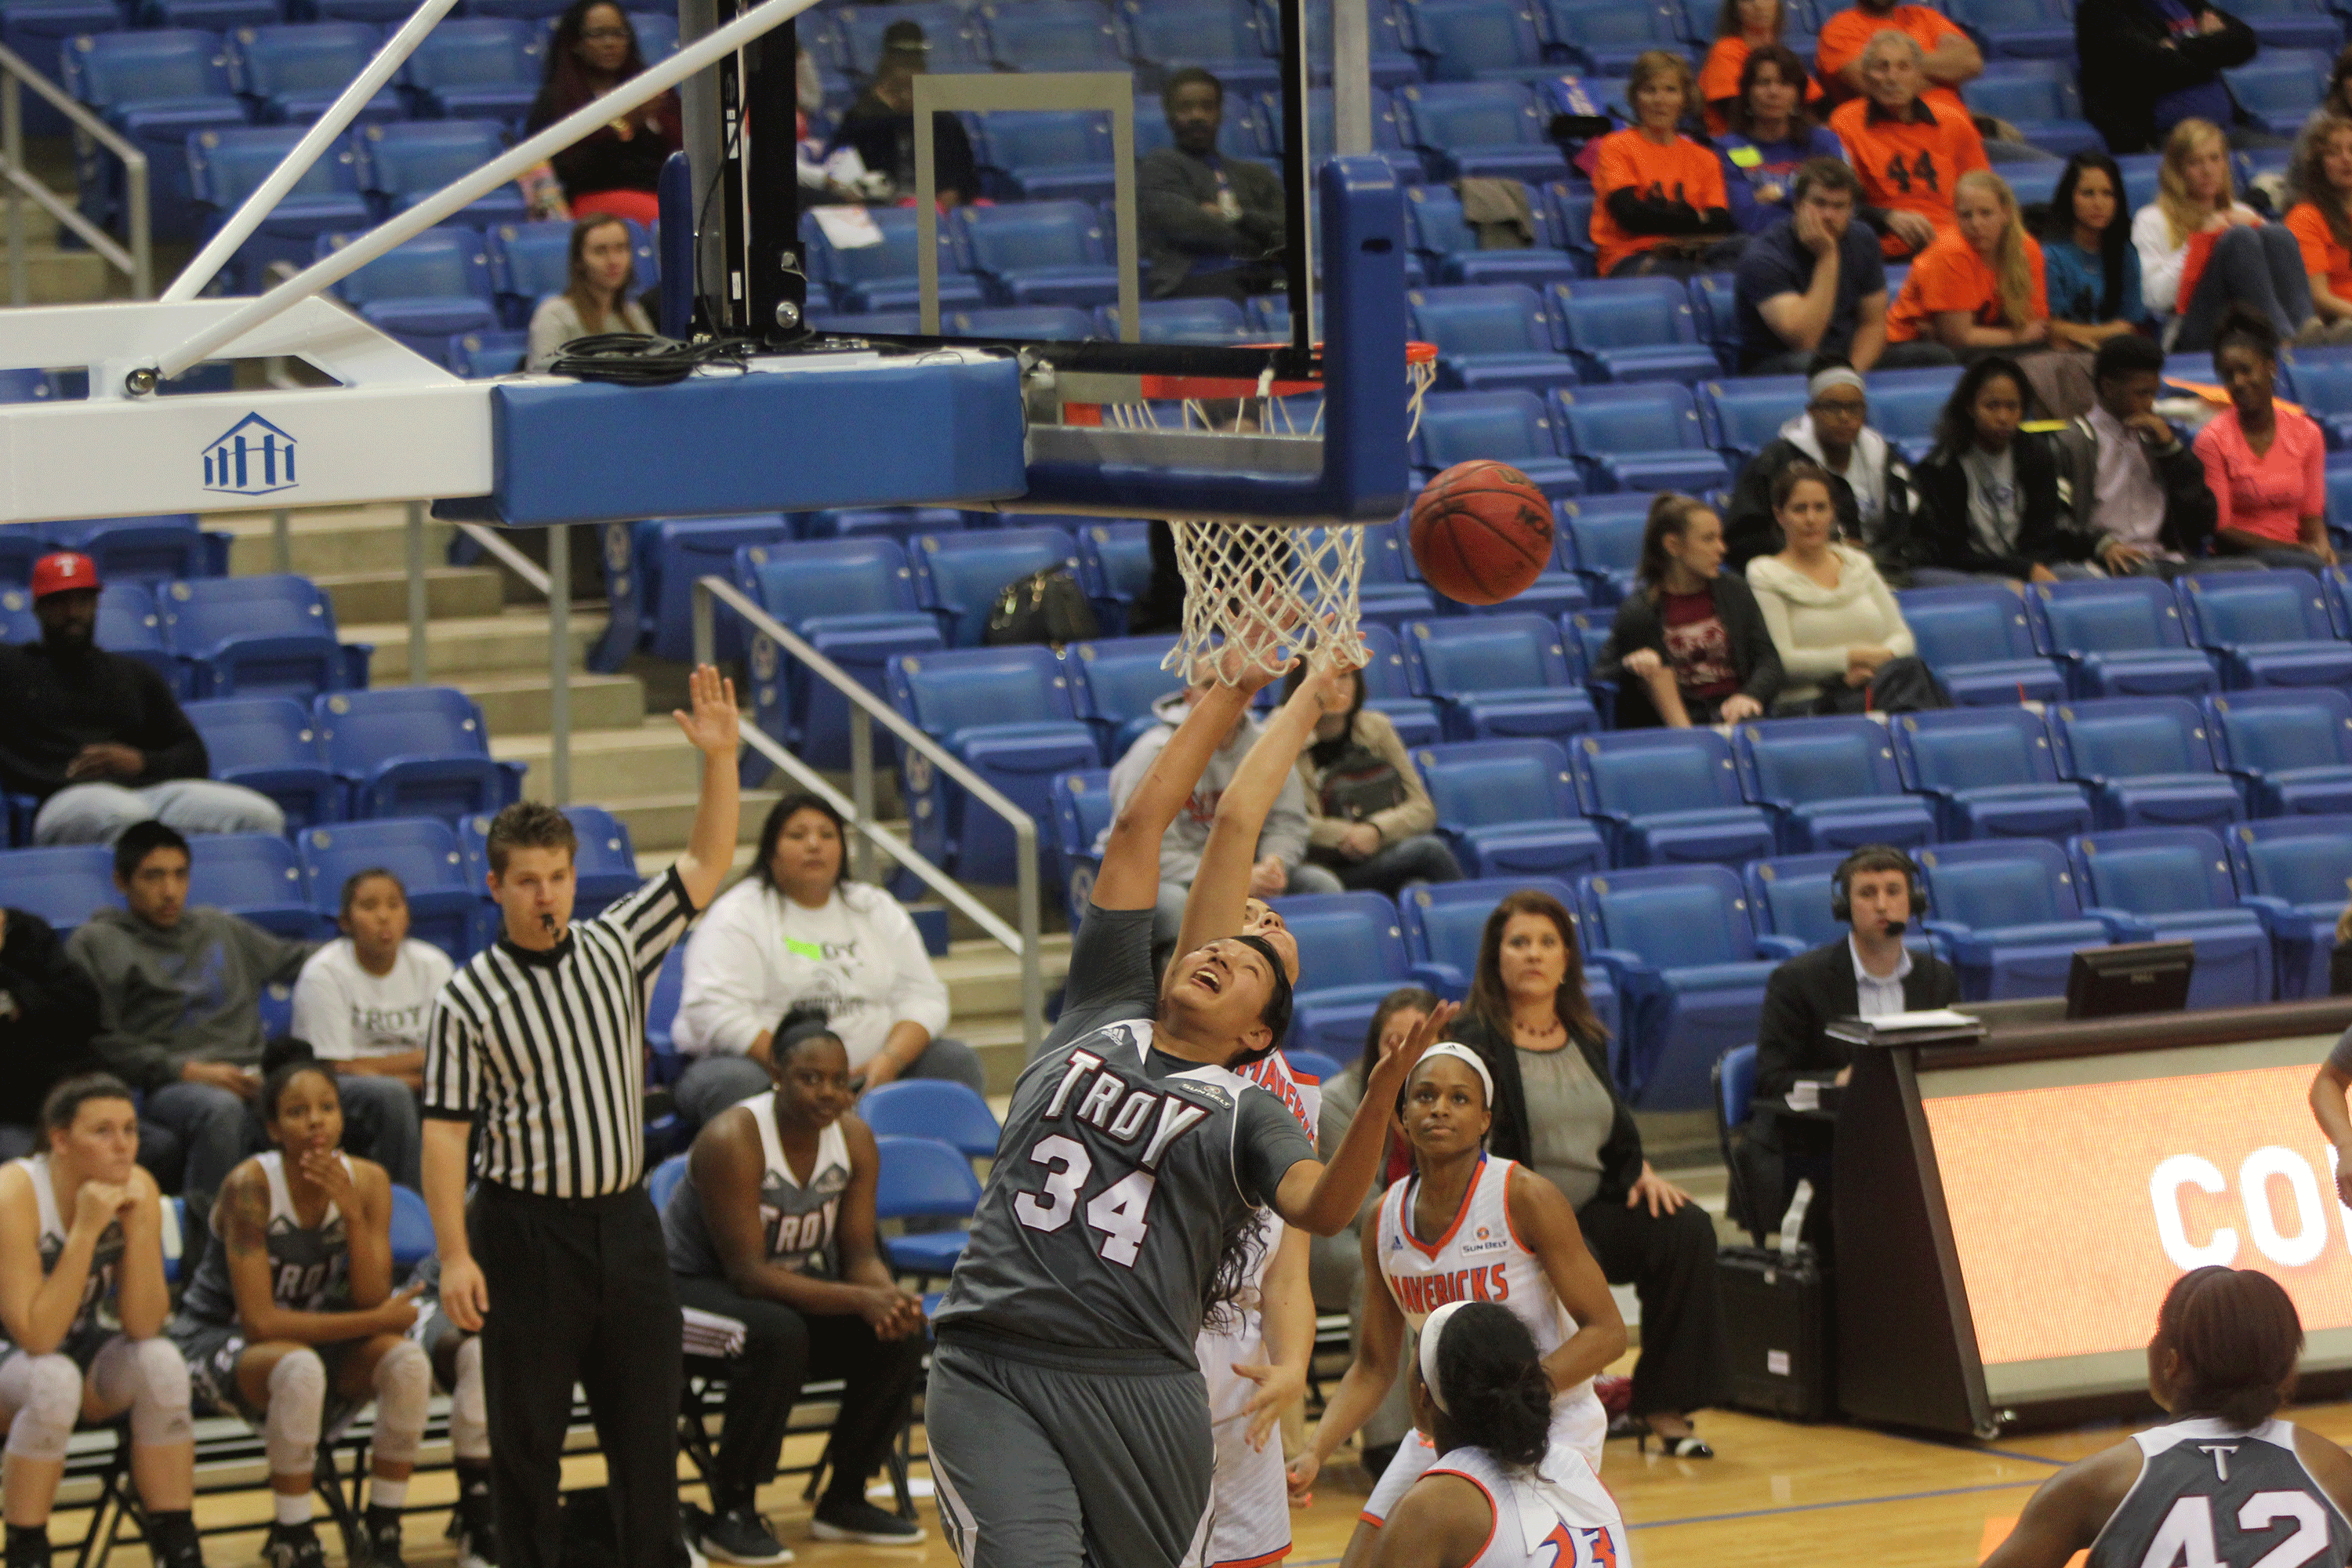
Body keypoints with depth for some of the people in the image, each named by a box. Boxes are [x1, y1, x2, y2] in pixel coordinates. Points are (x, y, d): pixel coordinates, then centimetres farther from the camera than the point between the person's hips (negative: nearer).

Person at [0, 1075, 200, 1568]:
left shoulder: (138, 1189, -12)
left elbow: (144, 1326, -15)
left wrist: (138, 1226, -26)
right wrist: (86, 1230, -35)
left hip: (84, 1348, 4)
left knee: (161, 1363, -25)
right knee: (55, 1379, -36)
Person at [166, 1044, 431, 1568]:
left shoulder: (368, 1181, -10)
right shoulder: (252, 1186, -24)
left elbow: (371, 1303, -15)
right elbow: (260, 1322, -26)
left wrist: (353, 1214, -29)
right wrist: (380, 1320, -22)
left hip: (311, 1333, 5)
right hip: (217, 1342, -5)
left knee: (406, 1360, -22)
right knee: (300, 1367, -37)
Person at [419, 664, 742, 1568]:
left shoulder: (615, 948, 6)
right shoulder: (468, 1000, -6)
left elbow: (705, 867, 7)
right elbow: (444, 1131, -7)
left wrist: (720, 759, -6)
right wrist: (455, 1256, -13)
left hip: (623, 1216, 4)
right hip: (525, 1229, -4)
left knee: (647, 1420, 6)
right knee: (526, 1434, 1)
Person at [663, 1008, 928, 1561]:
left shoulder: (855, 1139, -6)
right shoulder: (731, 1140, -27)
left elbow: (860, 1254, -4)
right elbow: (747, 1272, -30)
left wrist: (888, 1298, -29)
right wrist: (858, 1300, -38)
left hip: (794, 1284, 7)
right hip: (693, 1288, -7)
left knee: (900, 1335, -14)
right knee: (778, 1336, -37)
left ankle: (845, 1500, 1)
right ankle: (730, 1514, -24)